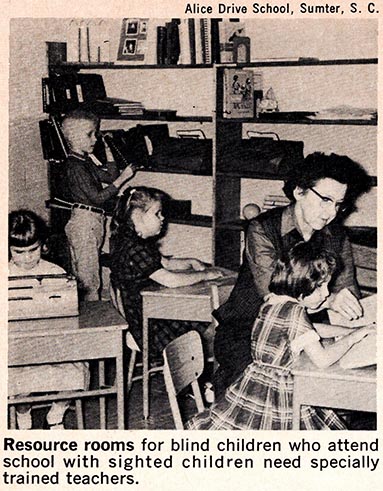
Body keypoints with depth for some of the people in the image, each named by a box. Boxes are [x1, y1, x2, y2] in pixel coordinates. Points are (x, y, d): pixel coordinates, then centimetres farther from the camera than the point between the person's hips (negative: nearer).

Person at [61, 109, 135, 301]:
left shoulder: (86, 160, 12)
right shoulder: (75, 166, -18)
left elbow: (110, 177, 17)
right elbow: (98, 198, -21)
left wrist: (108, 150, 12)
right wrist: (122, 178, -19)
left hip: (94, 220, 10)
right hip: (84, 221, -10)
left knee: (82, 277, 16)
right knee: (89, 280, -4)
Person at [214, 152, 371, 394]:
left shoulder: (336, 237, 5)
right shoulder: (262, 229, -13)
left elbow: (347, 291, 2)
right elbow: (271, 293, -25)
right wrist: (327, 300, -40)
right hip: (244, 332, -4)